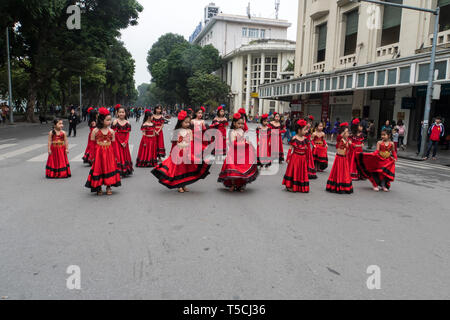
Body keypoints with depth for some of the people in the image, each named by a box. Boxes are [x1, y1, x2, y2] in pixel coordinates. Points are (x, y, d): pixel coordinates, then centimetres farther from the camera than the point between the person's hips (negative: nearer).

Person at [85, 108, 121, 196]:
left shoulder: (111, 131, 1)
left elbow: (113, 144, 6)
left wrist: (115, 155, 4)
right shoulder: (95, 131, -5)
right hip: (98, 153, -2)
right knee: (98, 168, 3)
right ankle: (98, 188, 17)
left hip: (109, 153, 2)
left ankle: (109, 187, 18)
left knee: (109, 168, 4)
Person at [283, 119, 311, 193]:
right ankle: (290, 186, 14)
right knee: (293, 171, 3)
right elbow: (291, 149, -9)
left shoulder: (305, 139, 3)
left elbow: (307, 150, 10)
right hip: (295, 157, -5)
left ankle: (301, 187, 20)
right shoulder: (294, 139, -12)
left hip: (303, 158, 5)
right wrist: (288, 158, -8)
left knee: (302, 172, 9)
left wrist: (307, 158, 10)